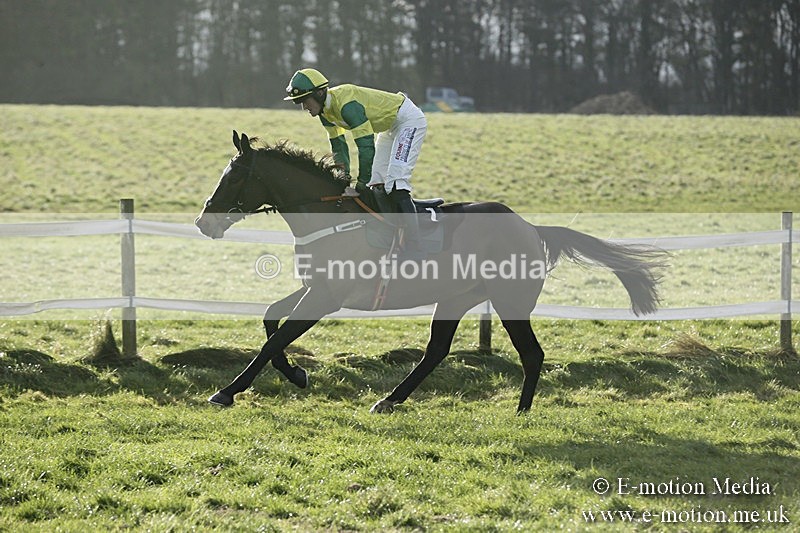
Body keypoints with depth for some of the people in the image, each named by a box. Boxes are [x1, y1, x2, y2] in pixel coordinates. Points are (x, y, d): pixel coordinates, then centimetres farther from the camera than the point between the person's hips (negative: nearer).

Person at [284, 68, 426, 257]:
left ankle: (414, 251, -25)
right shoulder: (325, 110, -3)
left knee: (395, 182, -20)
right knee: (377, 183, 10)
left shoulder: (347, 104, -33)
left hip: (409, 120, -10)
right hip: (390, 126, 10)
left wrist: (360, 187, -28)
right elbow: (338, 145, 9)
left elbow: (366, 146, -34)